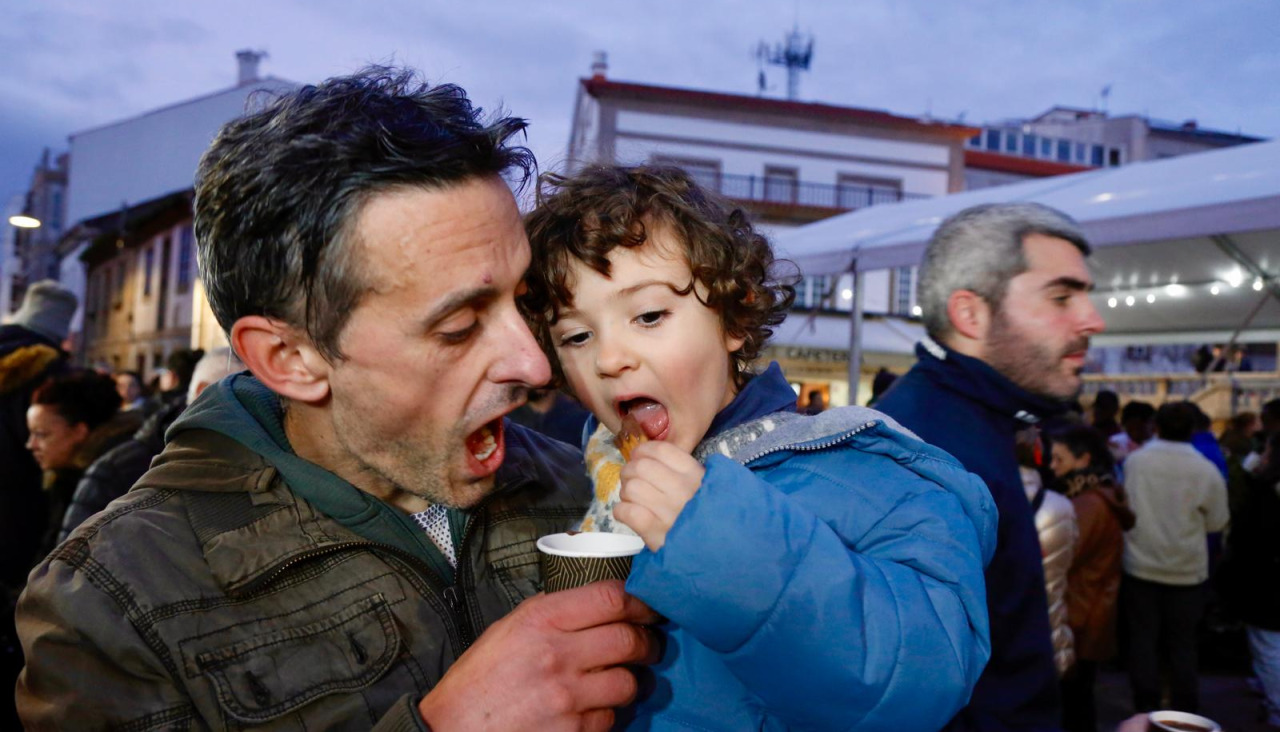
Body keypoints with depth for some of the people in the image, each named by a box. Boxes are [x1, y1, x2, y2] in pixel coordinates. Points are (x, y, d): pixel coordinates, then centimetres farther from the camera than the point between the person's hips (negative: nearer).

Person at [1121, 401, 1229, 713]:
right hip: (1187, 571, 0)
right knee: (1182, 643, 14)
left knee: (1143, 639, 11)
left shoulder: (1134, 461, -9)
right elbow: (1216, 523, -2)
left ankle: (1146, 708, 17)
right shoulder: (1207, 471, -13)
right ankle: (1183, 709, 22)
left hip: (1141, 567, 0)